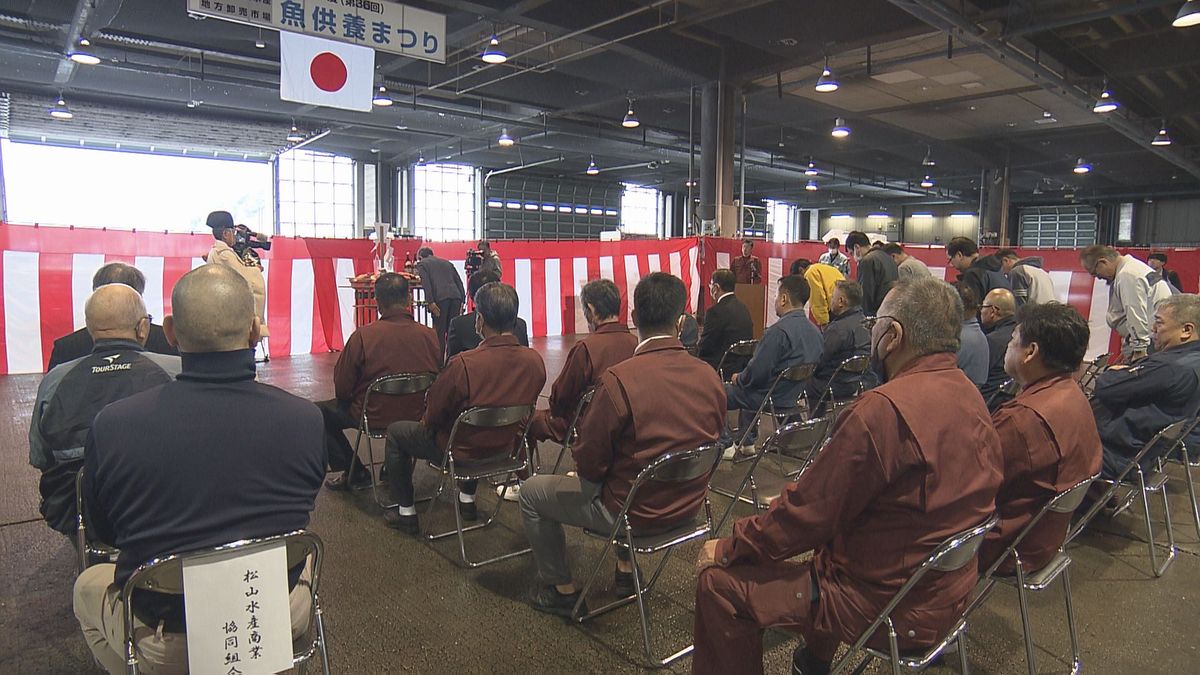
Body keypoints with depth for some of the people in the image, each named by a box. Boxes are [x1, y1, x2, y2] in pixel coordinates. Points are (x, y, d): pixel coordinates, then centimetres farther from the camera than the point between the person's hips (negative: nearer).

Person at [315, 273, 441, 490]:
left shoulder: (362, 336, -19)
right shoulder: (430, 335, -11)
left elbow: (341, 389, -10)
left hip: (374, 418, -4)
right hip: (417, 416, 4)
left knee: (317, 412, 19)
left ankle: (354, 473, 21)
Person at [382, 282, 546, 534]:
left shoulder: (463, 364, -32)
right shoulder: (535, 361, -17)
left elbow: (433, 416, -17)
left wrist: (426, 420, 6)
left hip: (462, 452, -5)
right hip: (507, 448, 6)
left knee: (395, 432, 18)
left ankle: (406, 512, 26)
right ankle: (467, 499, 43)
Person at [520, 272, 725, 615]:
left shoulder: (618, 380, -27)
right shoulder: (711, 378, -10)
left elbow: (588, 464, -18)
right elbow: (710, 448, 5)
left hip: (633, 512, -6)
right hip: (688, 505, 6)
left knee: (532, 492, 15)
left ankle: (562, 590, 27)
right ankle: (626, 568, 40)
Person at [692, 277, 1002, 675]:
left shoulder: (883, 410, -27)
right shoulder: (970, 398, 3)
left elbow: (809, 511, -22)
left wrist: (727, 548, -8)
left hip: (890, 608, -9)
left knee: (719, 580, -5)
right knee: (823, 544, 32)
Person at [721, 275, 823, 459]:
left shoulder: (779, 330, -26)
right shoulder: (815, 331, 1)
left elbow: (757, 372, -25)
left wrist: (738, 379, -2)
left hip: (772, 397, -9)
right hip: (793, 395, 9)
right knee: (745, 388, 35)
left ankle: (726, 445, 13)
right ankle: (746, 442, 36)